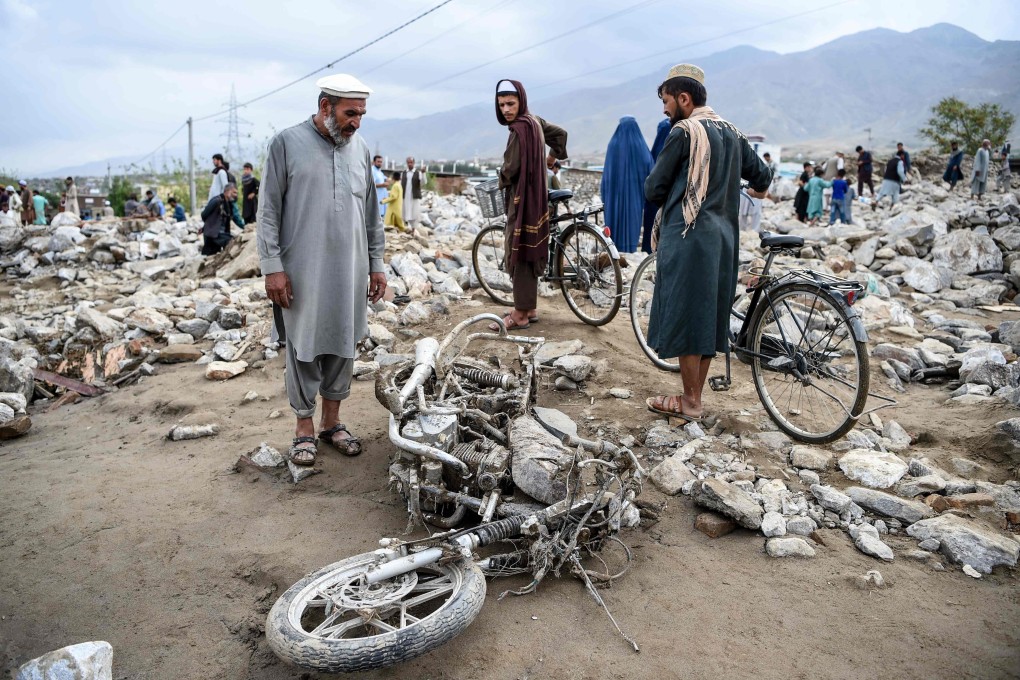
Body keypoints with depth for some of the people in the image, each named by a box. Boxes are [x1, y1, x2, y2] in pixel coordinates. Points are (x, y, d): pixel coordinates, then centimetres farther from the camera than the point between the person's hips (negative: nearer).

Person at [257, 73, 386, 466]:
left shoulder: (360, 149, 9)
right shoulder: (287, 143, -4)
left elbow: (371, 213, 14)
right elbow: (269, 210, -5)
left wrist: (377, 263, 12)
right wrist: (272, 266, -10)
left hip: (349, 272, 4)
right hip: (302, 271, -4)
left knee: (342, 346, 10)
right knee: (303, 349, 5)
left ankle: (332, 422, 25)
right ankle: (305, 426, 19)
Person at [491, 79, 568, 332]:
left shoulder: (520, 128, -19)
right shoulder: (533, 120, 8)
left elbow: (510, 168, -20)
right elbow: (560, 133, 23)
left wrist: (501, 182, 1)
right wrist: (551, 157, 31)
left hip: (522, 197, -9)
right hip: (533, 195, 9)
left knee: (518, 252, -4)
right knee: (529, 251, 14)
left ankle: (520, 314, 1)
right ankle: (530, 307, 23)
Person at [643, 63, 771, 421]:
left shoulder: (684, 131, -8)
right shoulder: (732, 133, 13)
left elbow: (653, 189, -7)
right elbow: (763, 176, 20)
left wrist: (667, 200, 15)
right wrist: (756, 189, 43)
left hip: (688, 237, -8)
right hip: (724, 238, 8)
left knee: (684, 317, 0)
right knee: (709, 317, 12)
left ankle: (690, 403, 7)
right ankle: (695, 396, 21)